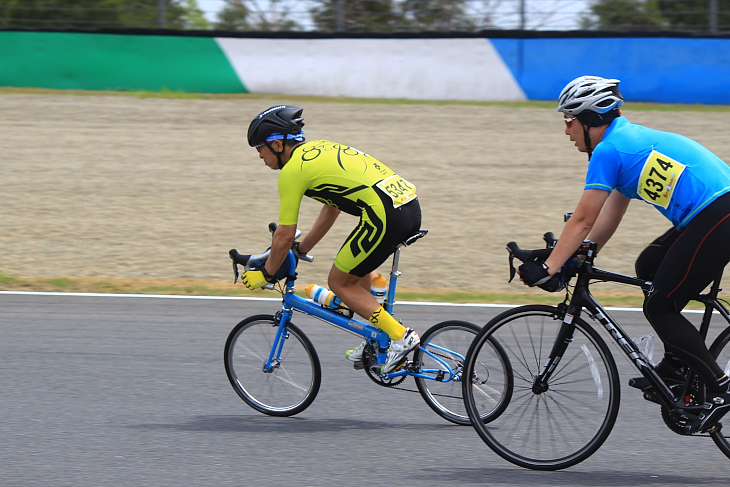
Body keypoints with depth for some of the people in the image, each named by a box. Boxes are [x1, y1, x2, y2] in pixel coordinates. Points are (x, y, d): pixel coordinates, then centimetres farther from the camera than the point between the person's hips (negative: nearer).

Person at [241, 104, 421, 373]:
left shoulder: (292, 170, -2)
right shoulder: (321, 150, 25)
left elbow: (284, 236, 1)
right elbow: (331, 210, 35)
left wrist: (266, 274, 16)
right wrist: (300, 250, 42)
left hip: (385, 216, -9)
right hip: (411, 204, 9)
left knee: (339, 282, 7)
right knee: (357, 265, 29)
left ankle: (401, 336, -2)